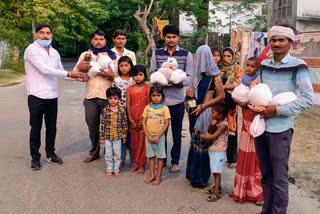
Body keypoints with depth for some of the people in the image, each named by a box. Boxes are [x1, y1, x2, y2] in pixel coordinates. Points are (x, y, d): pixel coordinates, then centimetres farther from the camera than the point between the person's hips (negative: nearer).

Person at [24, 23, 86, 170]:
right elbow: (44, 69, -19)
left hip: (52, 95, 6)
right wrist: (69, 73, -20)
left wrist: (76, 77, 0)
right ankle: (35, 157, 18)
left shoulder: (54, 53, 13)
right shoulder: (31, 50, -8)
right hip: (36, 95, -6)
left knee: (52, 127, 13)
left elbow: (60, 72, 17)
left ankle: (50, 154, 27)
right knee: (36, 128, 5)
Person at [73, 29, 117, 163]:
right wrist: (79, 67, -11)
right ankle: (94, 152, 20)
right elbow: (75, 73, 11)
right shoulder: (85, 55, 16)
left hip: (107, 97, -2)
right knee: (92, 126, 6)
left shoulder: (112, 55, 11)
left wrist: (111, 75, -15)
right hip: (91, 96, 2)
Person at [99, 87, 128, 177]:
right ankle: (109, 170, 22)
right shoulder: (105, 110, -5)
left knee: (117, 154, 9)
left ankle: (116, 170, 23)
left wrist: (124, 136, 3)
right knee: (108, 154, 9)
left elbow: (124, 124, 3)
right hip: (107, 137, 0)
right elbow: (102, 124, -2)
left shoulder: (122, 111, -4)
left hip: (118, 137, 0)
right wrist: (101, 137, -2)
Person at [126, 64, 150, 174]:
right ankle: (136, 163, 23)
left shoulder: (147, 89, -4)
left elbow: (148, 105, -6)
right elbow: (128, 104, 3)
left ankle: (142, 164, 12)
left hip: (143, 119, -3)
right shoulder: (129, 89, 5)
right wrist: (130, 119, -5)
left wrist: (143, 120, -10)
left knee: (142, 142, 1)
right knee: (134, 141, 10)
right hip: (133, 120, 3)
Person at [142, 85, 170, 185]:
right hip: (149, 136, 3)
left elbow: (166, 124, -8)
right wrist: (148, 136, -7)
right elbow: (144, 122, 2)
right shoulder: (147, 107, 2)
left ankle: (158, 177, 15)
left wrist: (158, 136, -12)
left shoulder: (164, 108, -6)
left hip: (159, 136, -3)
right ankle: (152, 175, 22)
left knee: (160, 156, 5)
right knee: (151, 156, 11)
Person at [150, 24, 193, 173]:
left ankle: (175, 162, 19)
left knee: (177, 132, 6)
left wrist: (176, 83, -19)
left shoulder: (186, 55, 3)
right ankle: (162, 160, 25)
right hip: (160, 97, 2)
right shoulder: (157, 53, 7)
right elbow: (152, 73, 6)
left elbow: (189, 77, -1)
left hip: (177, 98, -1)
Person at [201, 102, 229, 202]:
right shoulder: (215, 123, 8)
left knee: (216, 171, -6)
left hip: (219, 151, -8)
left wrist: (203, 136, -10)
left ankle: (216, 192, -1)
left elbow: (213, 136, -23)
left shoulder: (223, 124, -19)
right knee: (214, 170, 17)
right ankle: (217, 187, 31)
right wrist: (205, 138, -8)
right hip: (212, 149, 8)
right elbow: (210, 136, 12)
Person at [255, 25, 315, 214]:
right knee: (266, 174, 15)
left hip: (280, 129, -5)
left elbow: (309, 98, -13)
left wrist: (277, 110, -16)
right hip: (261, 125, 5)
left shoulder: (297, 66, -6)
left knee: (279, 178, 1)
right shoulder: (264, 65, 10)